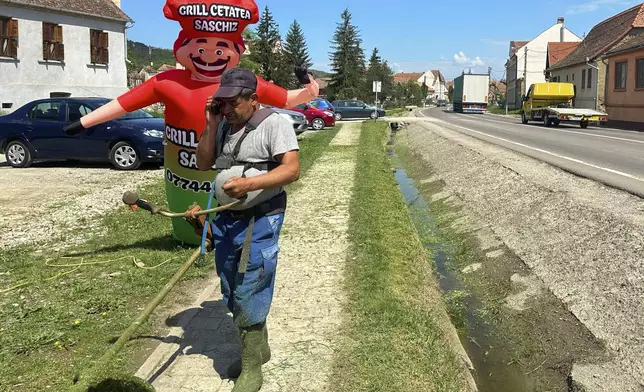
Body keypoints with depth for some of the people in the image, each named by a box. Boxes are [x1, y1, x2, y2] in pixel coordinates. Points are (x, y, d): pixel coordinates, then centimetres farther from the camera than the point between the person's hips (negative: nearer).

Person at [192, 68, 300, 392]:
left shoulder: (274, 123, -10)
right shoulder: (224, 127, 10)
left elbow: (292, 170, -19)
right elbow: (203, 164, 11)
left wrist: (250, 183, -31)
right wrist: (211, 126, -1)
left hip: (260, 222, -7)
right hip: (226, 219, 7)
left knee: (248, 296, -5)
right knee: (233, 295, 16)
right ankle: (259, 348, 35)